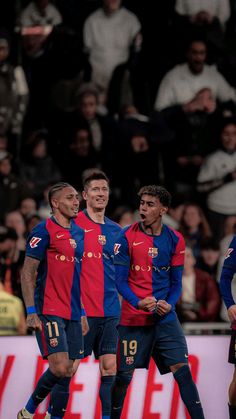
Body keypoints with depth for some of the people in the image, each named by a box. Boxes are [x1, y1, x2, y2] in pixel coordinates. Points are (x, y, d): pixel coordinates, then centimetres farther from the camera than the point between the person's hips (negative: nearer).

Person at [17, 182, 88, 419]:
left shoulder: (78, 233, 15)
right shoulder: (44, 231, -7)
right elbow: (28, 273, -10)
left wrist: (82, 312, 20)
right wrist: (31, 311, -18)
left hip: (72, 314, 7)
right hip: (49, 312, -7)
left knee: (69, 371, 4)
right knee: (60, 368, -15)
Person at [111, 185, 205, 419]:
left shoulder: (174, 240, 3)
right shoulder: (127, 237, -4)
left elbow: (176, 282, 9)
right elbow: (119, 280, -5)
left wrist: (169, 305, -11)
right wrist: (138, 303, -21)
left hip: (165, 317, 2)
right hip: (132, 318, -2)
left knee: (182, 370, -8)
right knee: (123, 374, 3)